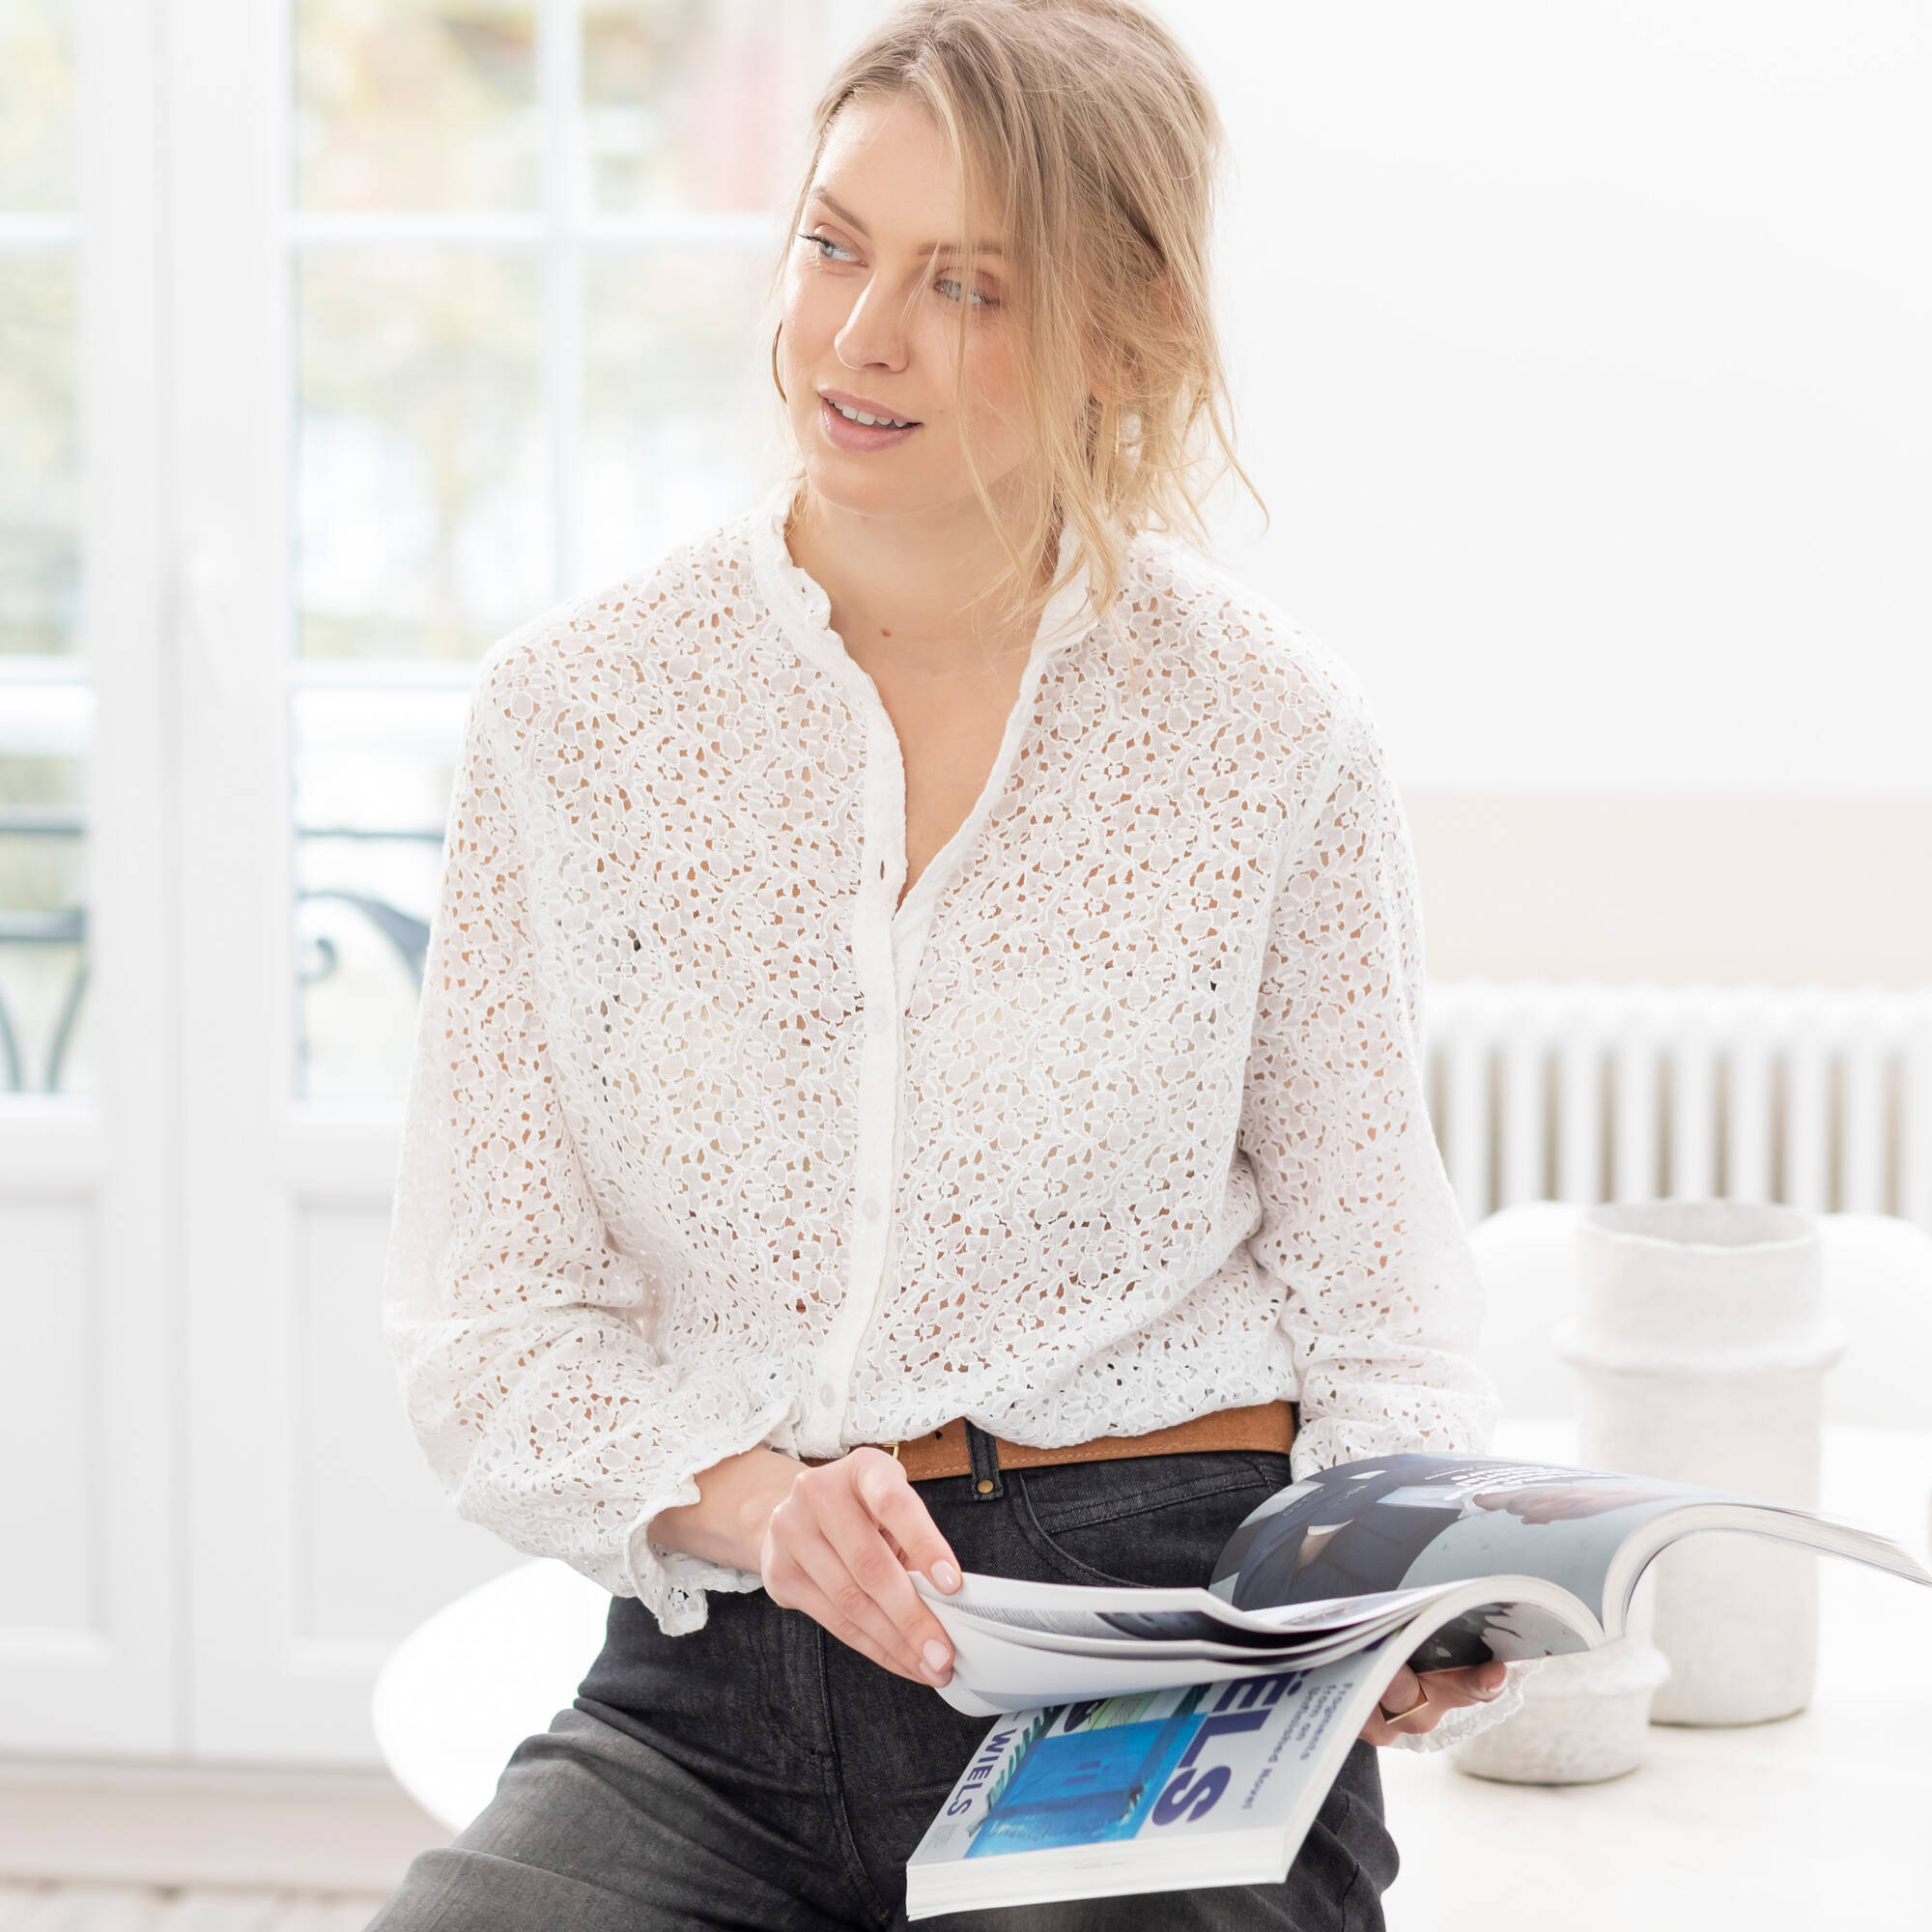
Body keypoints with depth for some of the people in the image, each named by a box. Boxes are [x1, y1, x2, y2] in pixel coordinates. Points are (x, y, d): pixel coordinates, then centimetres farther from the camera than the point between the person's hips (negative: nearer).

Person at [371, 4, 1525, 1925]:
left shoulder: (1270, 734, 3)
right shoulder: (573, 711, 4)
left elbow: (1370, 1287, 8)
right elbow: (488, 1328, 3)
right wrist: (751, 1498, -16)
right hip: (718, 1672, 1)